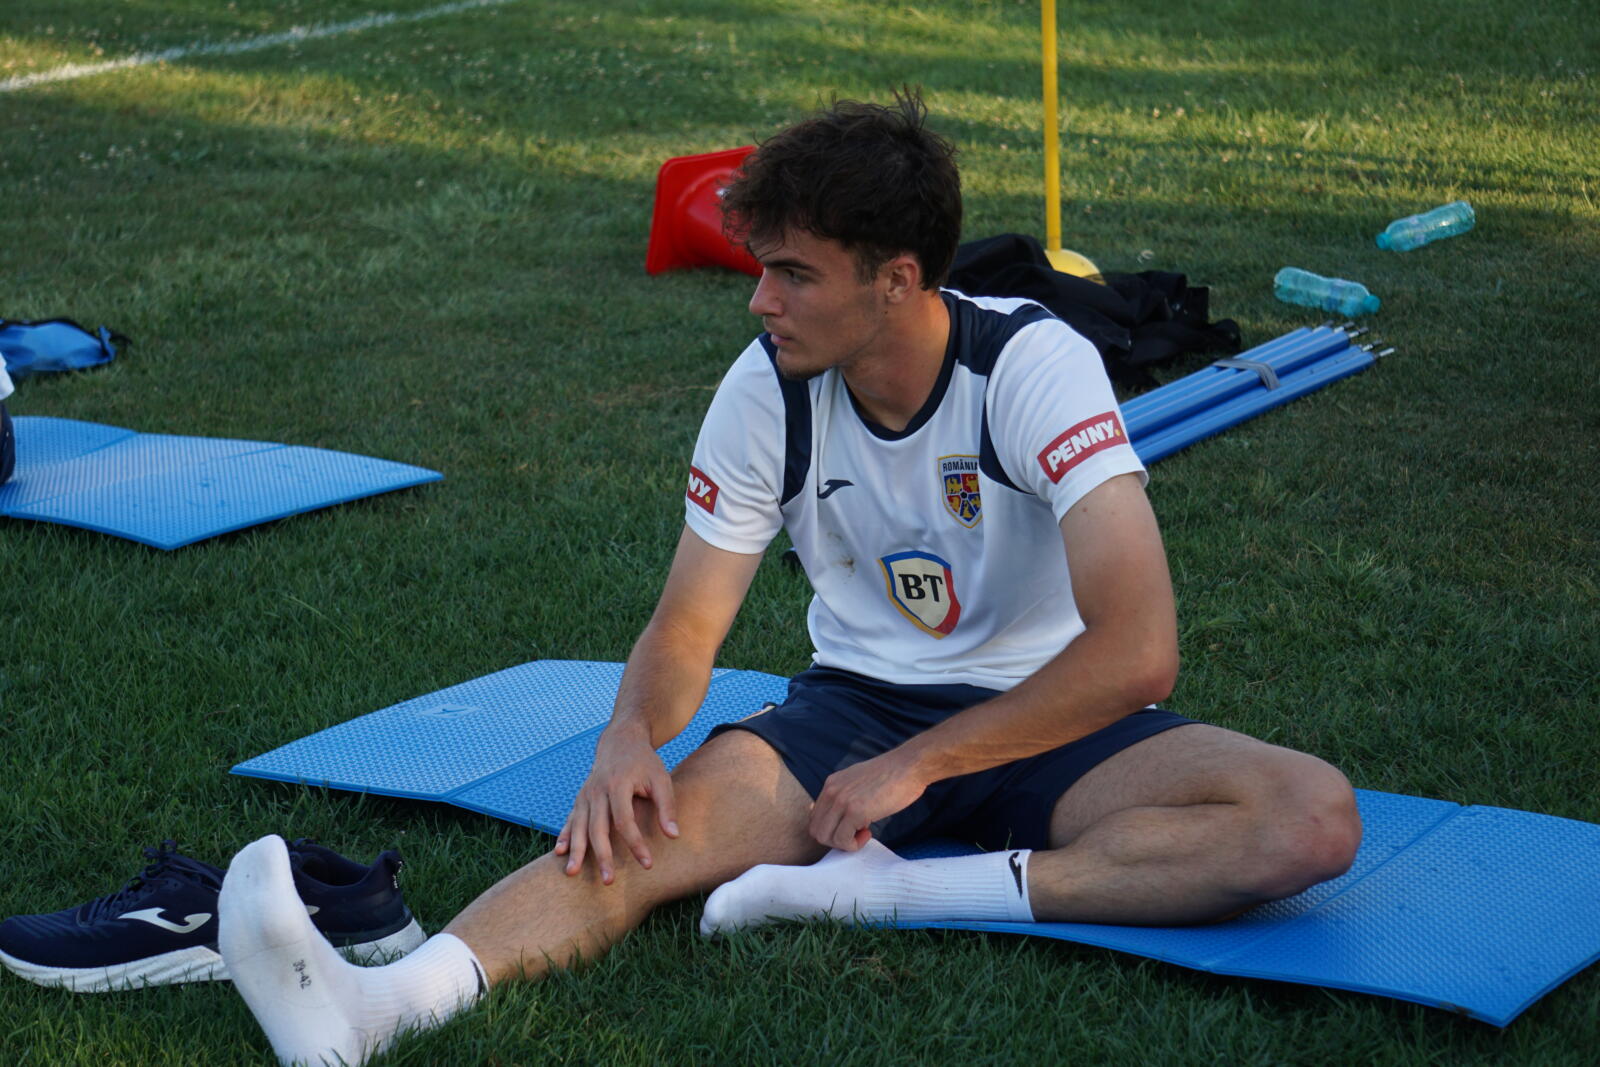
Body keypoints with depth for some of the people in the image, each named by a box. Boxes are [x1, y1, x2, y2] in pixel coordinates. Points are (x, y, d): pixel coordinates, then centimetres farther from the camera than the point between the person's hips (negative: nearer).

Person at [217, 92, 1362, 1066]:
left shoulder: (1035, 367, -19)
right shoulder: (767, 390, -8)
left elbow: (1138, 650, -26)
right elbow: (689, 623, -2)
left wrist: (917, 764, -25)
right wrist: (632, 733, -26)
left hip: (1042, 720, -2)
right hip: (856, 705, 2)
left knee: (1316, 818, -30)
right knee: (653, 826, -29)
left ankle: (891, 888, -34)